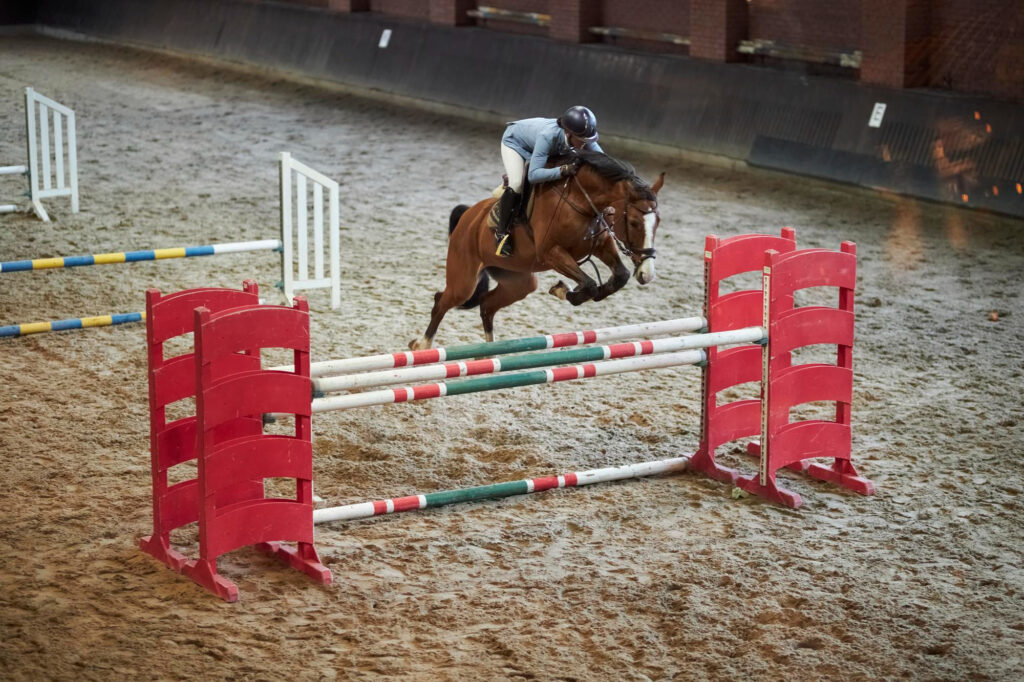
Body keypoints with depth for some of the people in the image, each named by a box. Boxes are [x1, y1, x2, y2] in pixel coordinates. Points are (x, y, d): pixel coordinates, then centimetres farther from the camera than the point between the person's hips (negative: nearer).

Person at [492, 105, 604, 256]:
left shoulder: (584, 137, -32)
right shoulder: (548, 136, -47)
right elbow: (533, 175, -52)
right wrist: (563, 170, -64)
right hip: (514, 141, -6)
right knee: (517, 184, -28)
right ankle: (502, 232, -13)